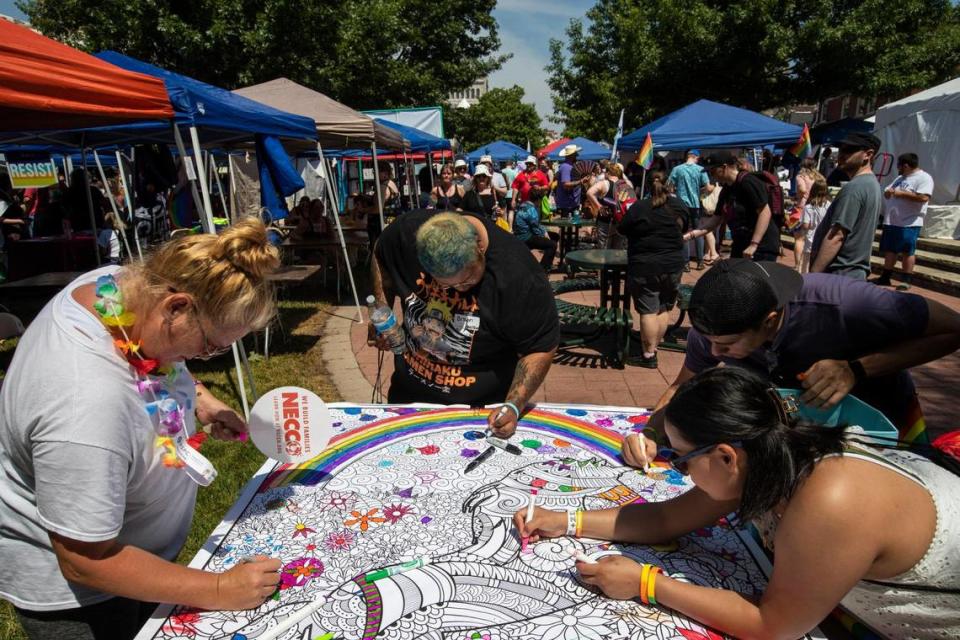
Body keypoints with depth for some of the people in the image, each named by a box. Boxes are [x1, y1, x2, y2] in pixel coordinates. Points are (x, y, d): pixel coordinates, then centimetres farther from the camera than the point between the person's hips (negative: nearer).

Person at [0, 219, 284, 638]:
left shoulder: (122, 282, -20)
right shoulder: (87, 405, -43)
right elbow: (86, 562, -31)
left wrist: (200, 399, -8)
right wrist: (220, 591, -24)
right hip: (70, 588, -7)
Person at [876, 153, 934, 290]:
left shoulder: (924, 178, -9)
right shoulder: (900, 178, 17)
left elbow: (923, 197, -22)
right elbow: (886, 193, 21)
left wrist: (900, 193, -17)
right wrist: (888, 192, -4)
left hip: (909, 223, -8)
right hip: (891, 222, 8)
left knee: (908, 251, -1)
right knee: (890, 250, 11)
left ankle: (906, 280, 5)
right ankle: (885, 277, 19)